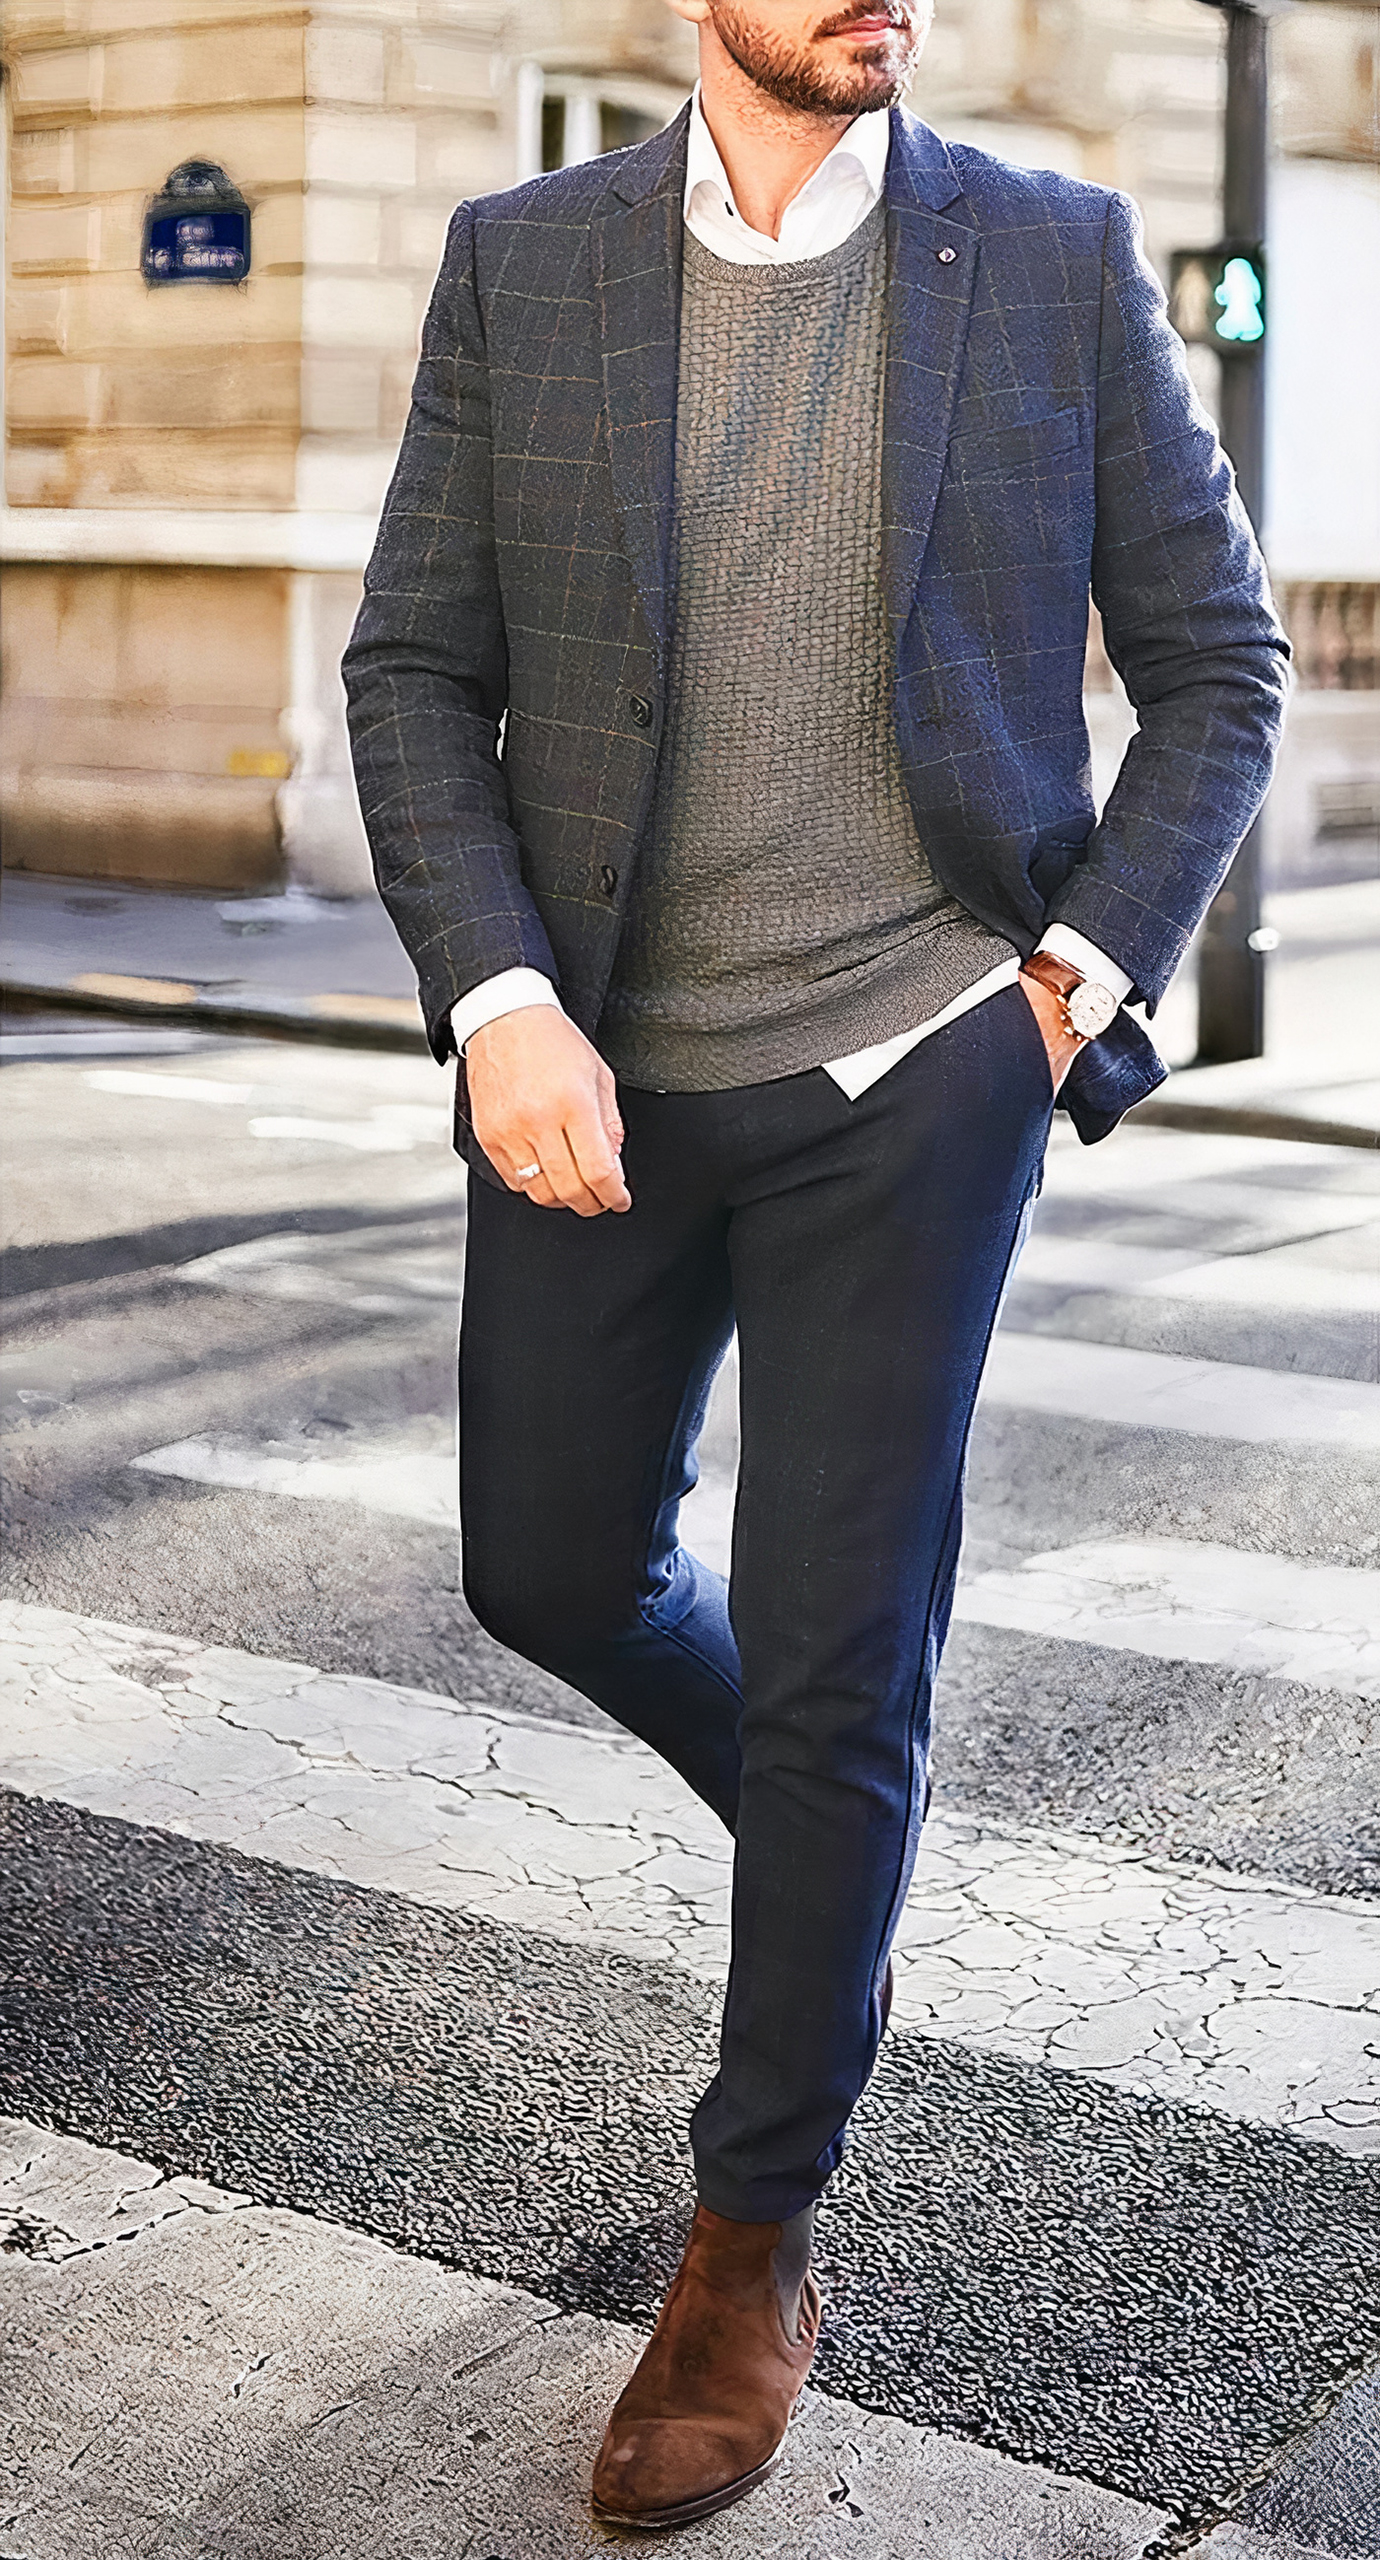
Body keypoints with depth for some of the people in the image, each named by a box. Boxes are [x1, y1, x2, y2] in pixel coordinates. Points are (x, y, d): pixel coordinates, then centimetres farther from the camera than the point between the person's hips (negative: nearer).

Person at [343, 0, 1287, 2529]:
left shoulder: (1059, 256, -1)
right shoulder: (520, 262, 1)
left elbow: (1217, 661, 5)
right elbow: (414, 669, 1)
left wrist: (1093, 959, -7)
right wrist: (498, 999, -12)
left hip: (913, 1070, -2)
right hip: (601, 1065, 3)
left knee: (838, 1671, -1)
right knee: (552, 1571, 14)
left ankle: (755, 2244, 18)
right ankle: (831, 1834, 47)